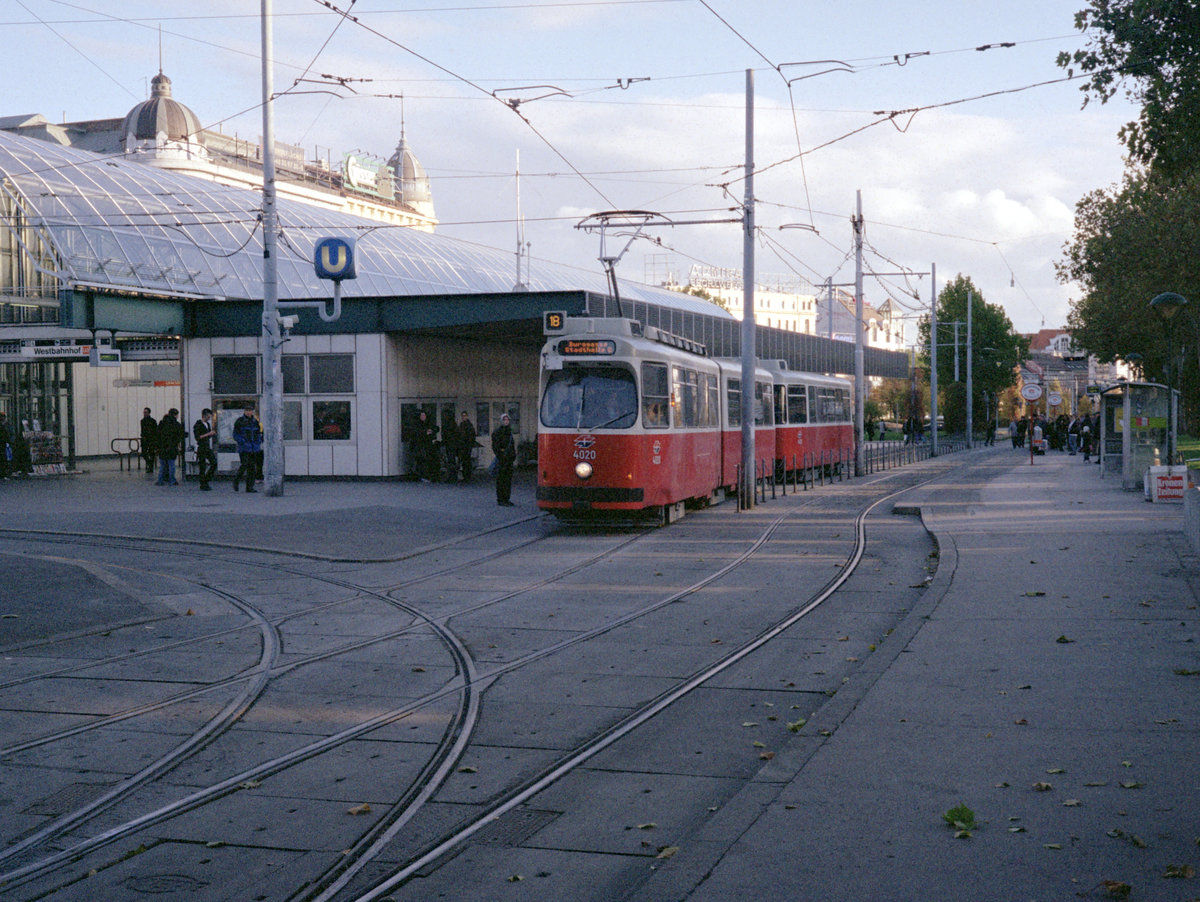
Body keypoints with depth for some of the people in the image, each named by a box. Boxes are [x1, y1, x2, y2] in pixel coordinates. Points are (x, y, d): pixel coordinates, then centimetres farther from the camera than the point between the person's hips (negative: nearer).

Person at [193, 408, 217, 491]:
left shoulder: (208, 424, 14)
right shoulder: (198, 424, -10)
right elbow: (197, 437, -17)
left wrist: (212, 431, 1)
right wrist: (208, 434, -19)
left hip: (208, 448, 8)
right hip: (201, 449, -8)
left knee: (214, 463, 1)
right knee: (203, 467, -4)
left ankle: (206, 480, 15)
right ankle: (203, 485, 2)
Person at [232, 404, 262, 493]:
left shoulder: (255, 421, 12)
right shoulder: (239, 421, -2)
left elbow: (258, 433, 22)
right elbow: (235, 435, -4)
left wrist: (259, 442, 7)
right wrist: (243, 442, -14)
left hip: (254, 448, 4)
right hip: (244, 448, -4)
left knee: (252, 467, 1)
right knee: (244, 465, -15)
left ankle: (250, 487, 5)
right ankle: (236, 480, 9)